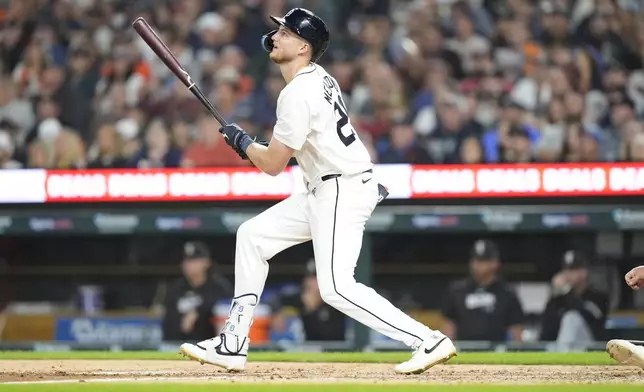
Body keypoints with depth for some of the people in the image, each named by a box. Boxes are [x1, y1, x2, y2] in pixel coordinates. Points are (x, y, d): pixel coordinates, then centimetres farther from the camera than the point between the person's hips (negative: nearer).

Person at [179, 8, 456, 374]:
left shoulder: (298, 94, -20)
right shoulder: (318, 77, 10)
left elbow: (273, 164, -16)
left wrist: (241, 141, 2)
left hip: (342, 193, -11)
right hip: (323, 192, 11)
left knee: (337, 287, -15)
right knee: (252, 235, 11)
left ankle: (429, 341, -15)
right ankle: (233, 345, 13)